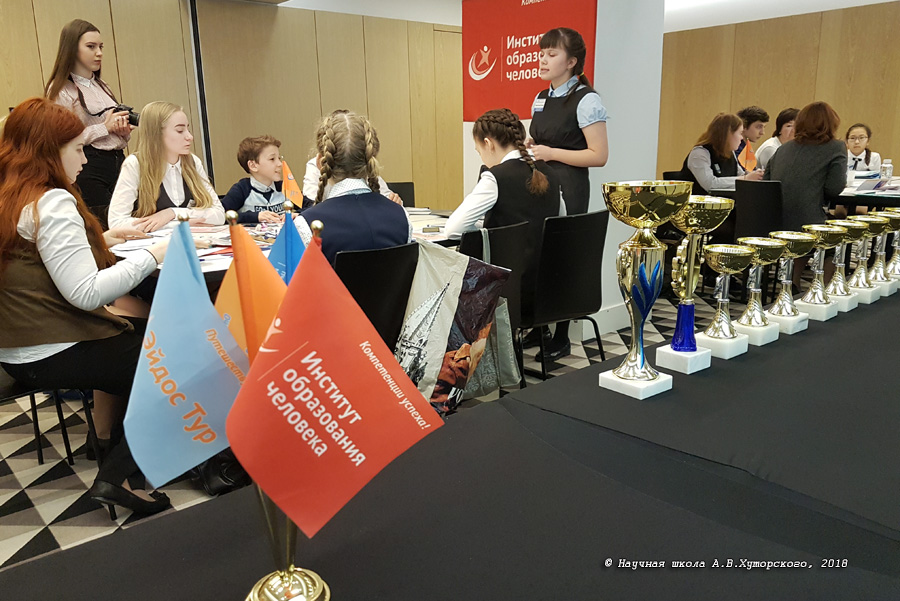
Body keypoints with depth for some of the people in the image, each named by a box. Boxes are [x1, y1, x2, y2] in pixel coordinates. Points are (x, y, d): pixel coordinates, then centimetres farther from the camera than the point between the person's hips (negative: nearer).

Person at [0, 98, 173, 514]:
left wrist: (98, 242, 10)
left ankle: (110, 445, 33)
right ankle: (116, 476, 3)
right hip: (53, 356, -10)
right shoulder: (52, 203, -20)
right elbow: (85, 293, -26)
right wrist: (151, 256, -19)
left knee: (146, 332, 25)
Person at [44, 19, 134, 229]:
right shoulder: (60, 90, -2)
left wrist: (124, 130, 2)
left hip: (118, 162, 6)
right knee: (101, 229, -7)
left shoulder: (102, 86, 18)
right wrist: (104, 127, -12)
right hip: (89, 170, -6)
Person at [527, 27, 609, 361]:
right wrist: (527, 146, 3)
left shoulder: (586, 100, -10)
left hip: (568, 191, -7)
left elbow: (599, 156, -16)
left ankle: (561, 337, 13)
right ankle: (538, 325, 22)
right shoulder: (541, 99, 13)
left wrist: (552, 153, -17)